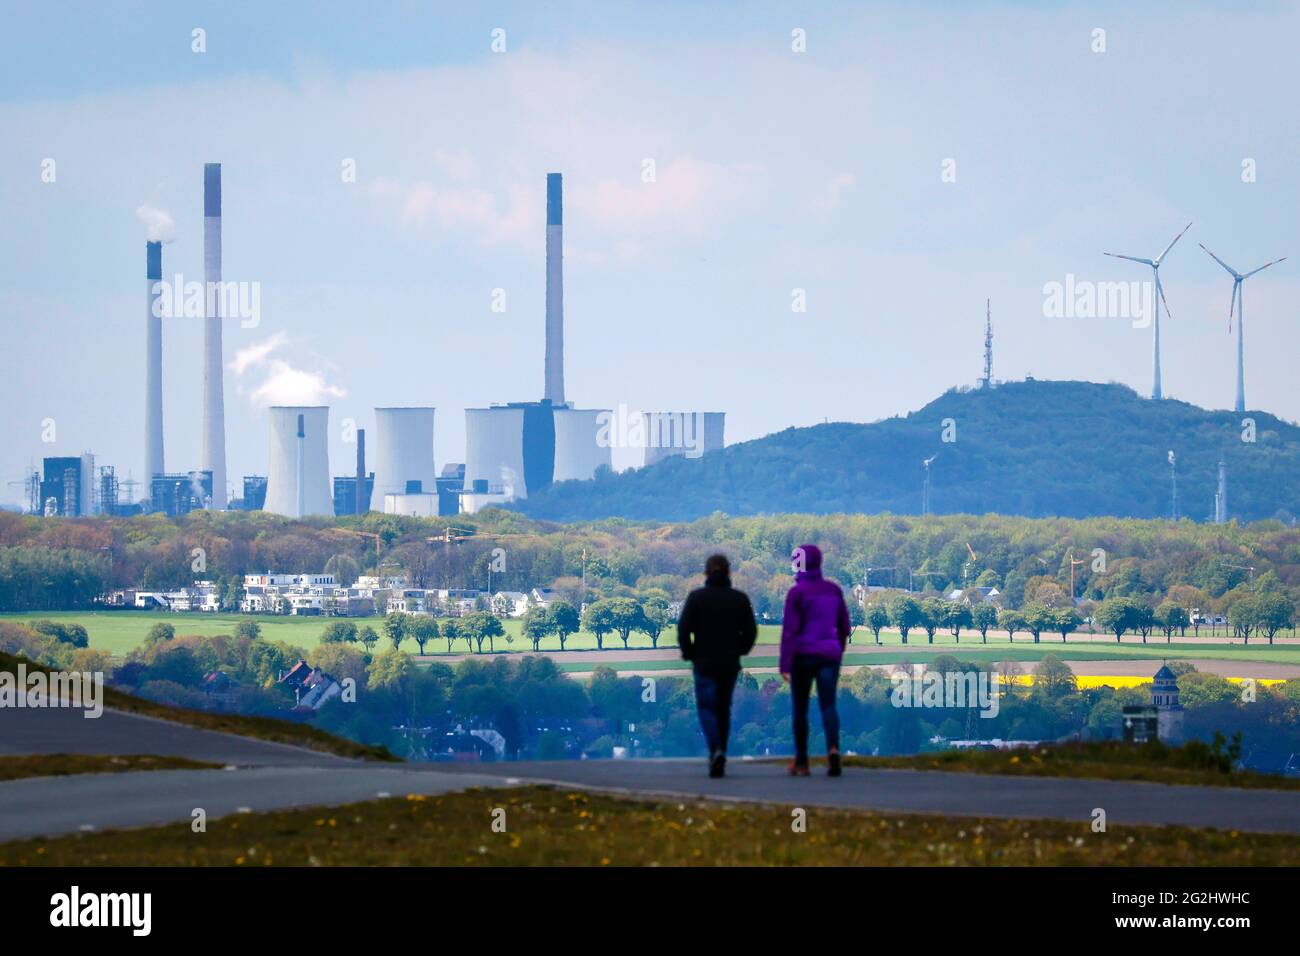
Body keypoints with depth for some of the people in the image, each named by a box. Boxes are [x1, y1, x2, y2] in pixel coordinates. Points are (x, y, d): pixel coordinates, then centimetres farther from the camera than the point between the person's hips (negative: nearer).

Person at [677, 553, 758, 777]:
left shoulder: (697, 597, -6)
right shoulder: (740, 599, 1)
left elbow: (683, 629, -9)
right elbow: (751, 631, 1)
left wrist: (689, 653, 4)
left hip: (704, 662, -3)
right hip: (731, 664, 3)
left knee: (706, 708, 0)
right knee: (724, 708, 15)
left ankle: (716, 750, -24)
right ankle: (719, 757, 17)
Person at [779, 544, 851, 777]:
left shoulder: (797, 593, -7)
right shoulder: (834, 590, 9)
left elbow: (790, 629, -11)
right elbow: (844, 627, 15)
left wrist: (785, 663, -11)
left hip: (803, 655, -3)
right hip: (829, 654, 3)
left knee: (800, 708, 8)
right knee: (828, 705, -3)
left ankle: (801, 762, 12)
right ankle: (833, 747, -30)